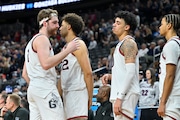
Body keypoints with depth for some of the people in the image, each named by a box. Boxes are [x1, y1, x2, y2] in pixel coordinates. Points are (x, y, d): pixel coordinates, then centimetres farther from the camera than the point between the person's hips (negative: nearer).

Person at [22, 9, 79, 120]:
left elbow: (25, 74, 25)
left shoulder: (33, 41, 25)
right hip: (45, 88, -10)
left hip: (33, 89, 10)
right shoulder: (42, 39, -5)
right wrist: (68, 50, -18)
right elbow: (46, 64, -22)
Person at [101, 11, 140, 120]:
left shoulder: (128, 42, -10)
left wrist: (119, 98, -24)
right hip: (119, 94, 11)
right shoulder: (122, 44, 21)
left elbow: (131, 72, -19)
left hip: (126, 94, -10)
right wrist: (111, 76, 11)